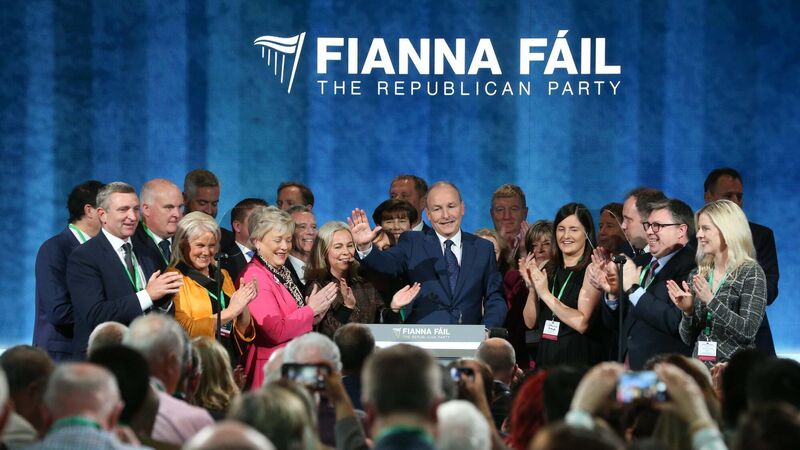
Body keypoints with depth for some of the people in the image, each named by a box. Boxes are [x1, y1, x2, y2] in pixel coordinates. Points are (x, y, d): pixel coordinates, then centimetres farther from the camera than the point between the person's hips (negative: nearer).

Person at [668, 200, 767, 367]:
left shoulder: (751, 273, -5)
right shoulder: (697, 275, 10)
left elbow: (748, 331, -16)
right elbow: (688, 339, 12)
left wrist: (711, 301, -22)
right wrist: (687, 310, -8)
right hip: (700, 369, 5)